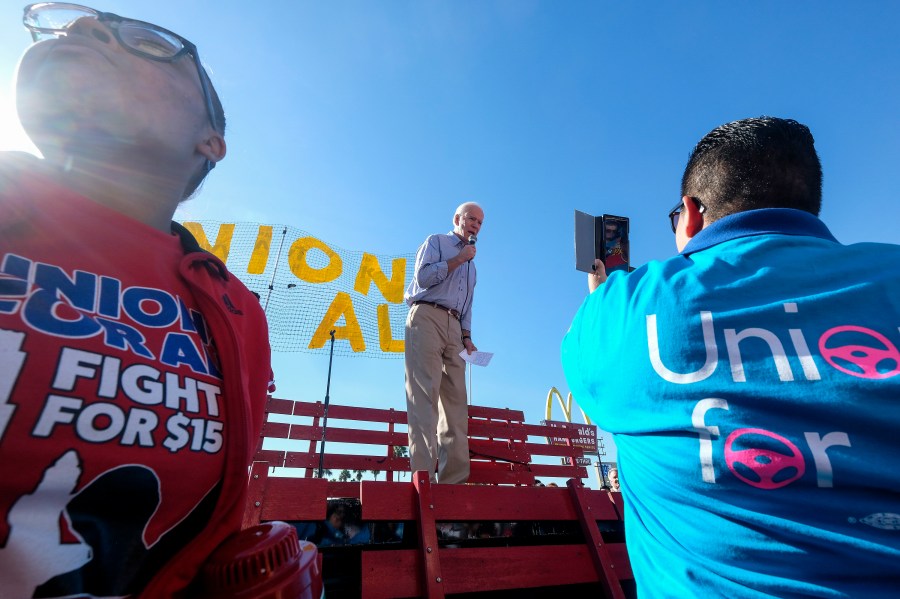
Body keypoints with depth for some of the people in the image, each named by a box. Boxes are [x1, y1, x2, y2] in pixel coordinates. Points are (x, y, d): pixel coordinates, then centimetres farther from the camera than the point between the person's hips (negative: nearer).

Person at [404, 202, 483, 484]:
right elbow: (422, 276, -4)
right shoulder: (436, 242, 14)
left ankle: (454, 478, -4)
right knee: (425, 395, -16)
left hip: (454, 327, 6)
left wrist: (467, 337, 10)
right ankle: (423, 472, -20)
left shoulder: (470, 265, 31)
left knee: (456, 401, -4)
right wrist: (457, 259, 1)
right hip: (427, 317, -6)